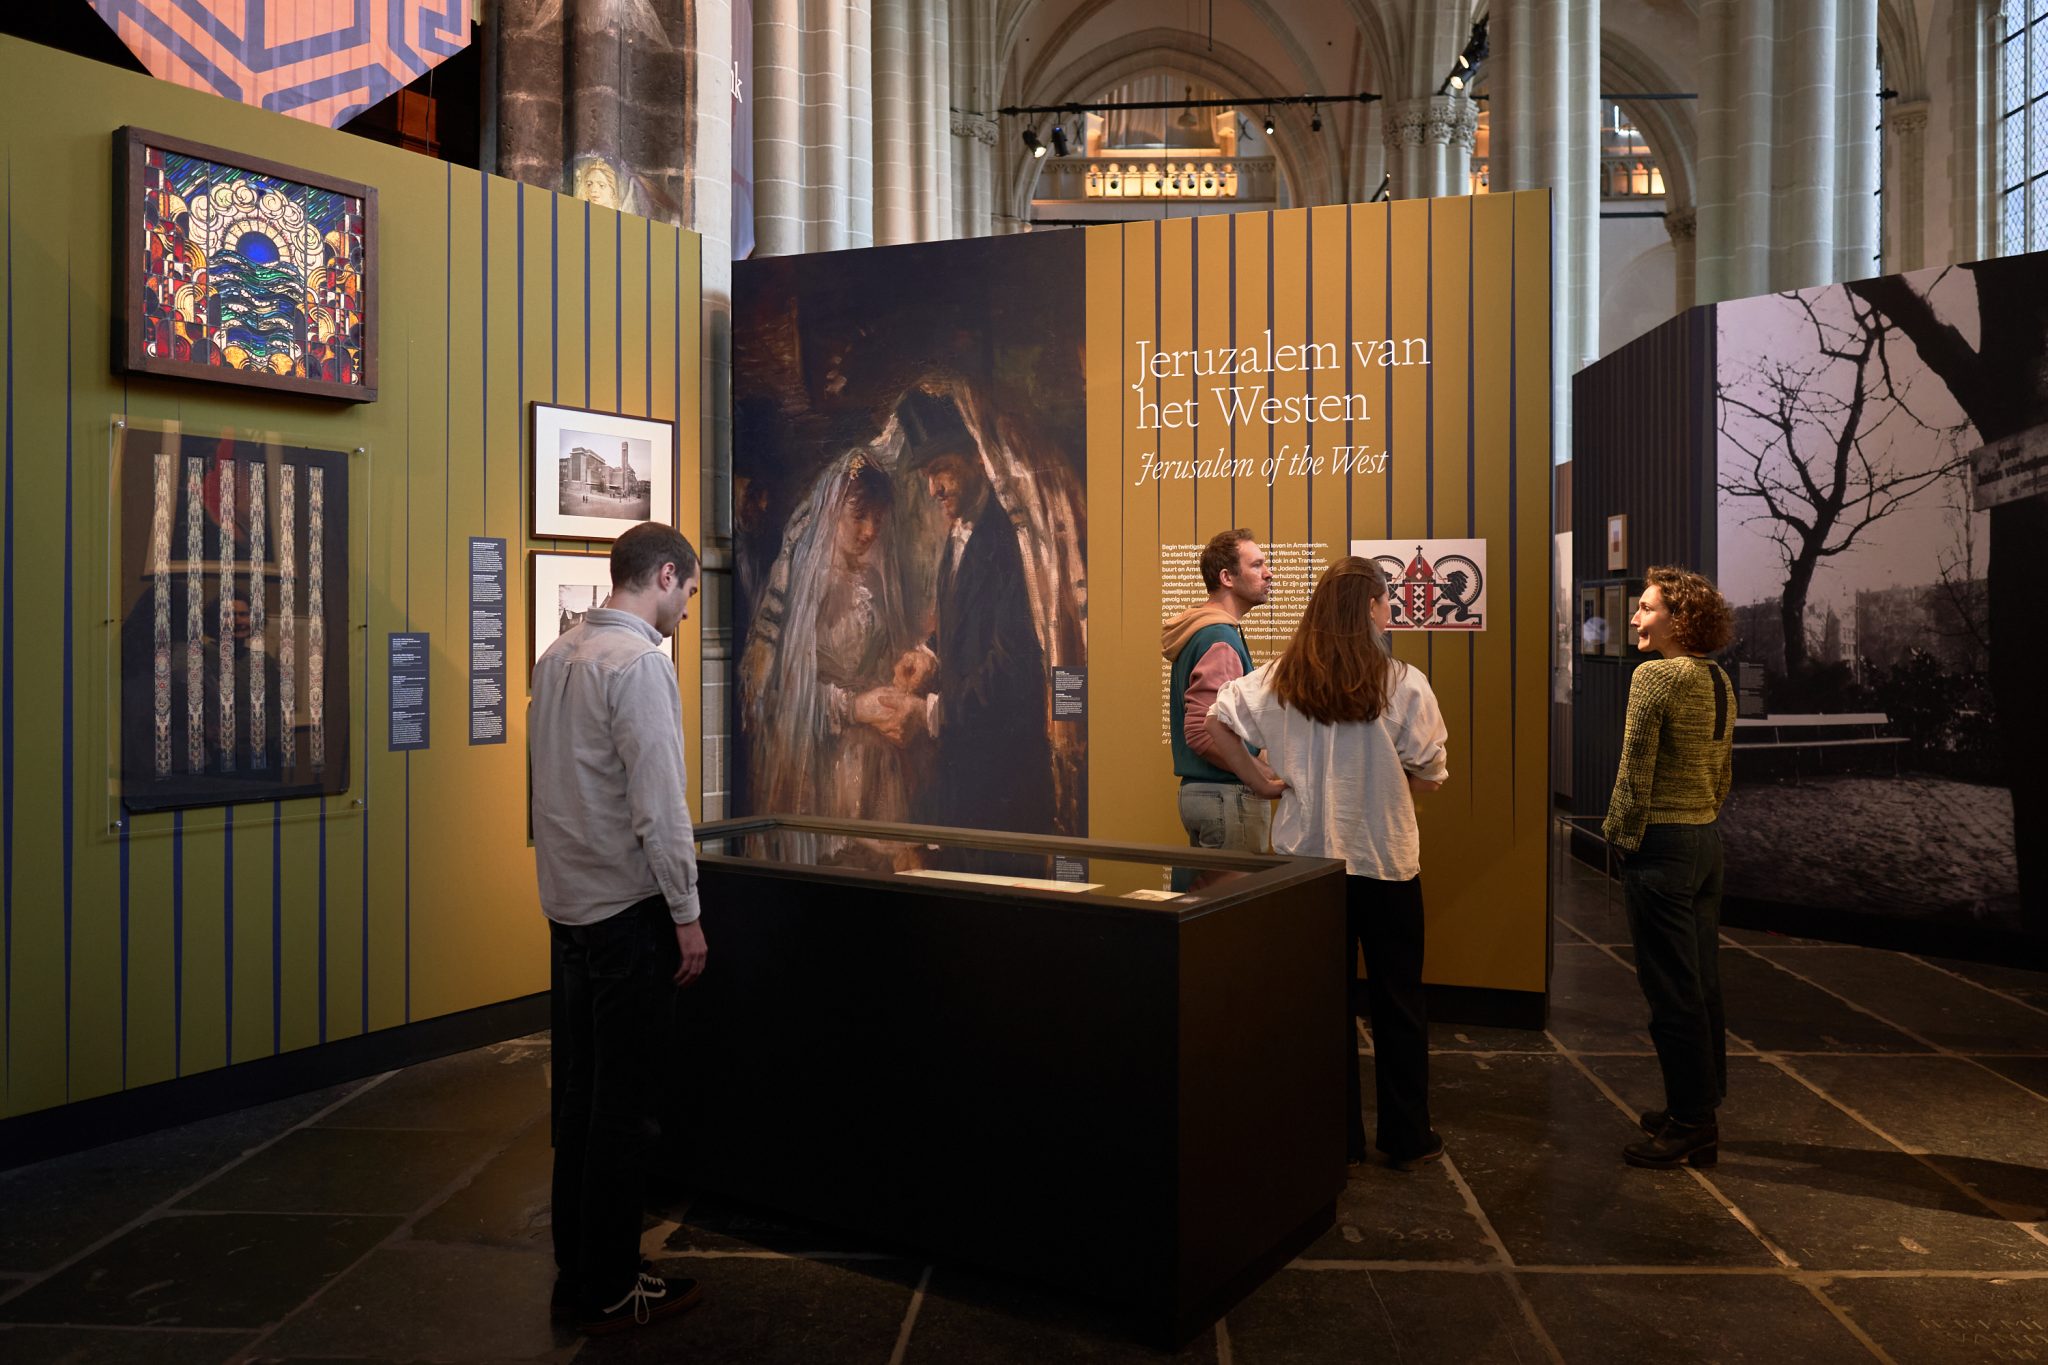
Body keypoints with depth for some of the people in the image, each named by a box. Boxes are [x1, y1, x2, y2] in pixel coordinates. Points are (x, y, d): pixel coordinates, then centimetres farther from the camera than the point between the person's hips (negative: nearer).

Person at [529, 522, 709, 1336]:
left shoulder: (558, 654, 10)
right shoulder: (639, 660, -16)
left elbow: (559, 781, 13)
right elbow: (659, 804, -19)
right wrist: (685, 913, -13)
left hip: (568, 903, 8)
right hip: (628, 907, -8)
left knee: (579, 1092, 15)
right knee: (624, 1103, 3)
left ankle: (576, 1269, 27)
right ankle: (610, 1290, 14)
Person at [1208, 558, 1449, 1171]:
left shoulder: (1280, 679, -4)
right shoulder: (1403, 684, -13)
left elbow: (1217, 722, -7)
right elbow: (1429, 775, -8)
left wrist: (1262, 781, -1)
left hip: (1308, 856, 2)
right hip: (1387, 859, -2)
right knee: (1398, 1000, 13)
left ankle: (1336, 1137, 21)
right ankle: (1407, 1138, 24)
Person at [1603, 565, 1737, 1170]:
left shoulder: (1654, 676, -16)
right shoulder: (1719, 680, 10)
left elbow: (1635, 772, -16)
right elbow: (1724, 772, 16)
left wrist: (1623, 836, -6)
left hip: (1661, 846, -9)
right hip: (1707, 841, 9)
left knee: (1671, 990, -1)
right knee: (1703, 983, 16)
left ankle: (1690, 1128, 8)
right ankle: (1702, 1107, 27)